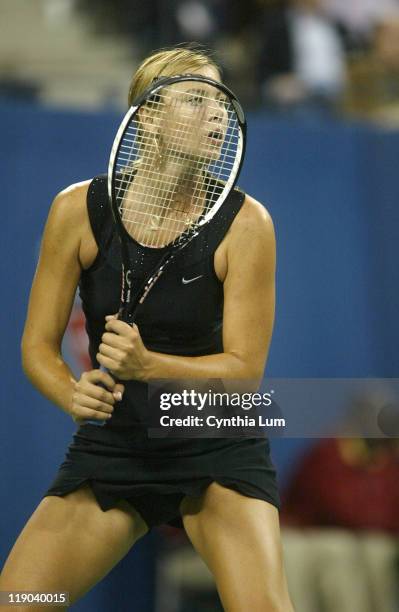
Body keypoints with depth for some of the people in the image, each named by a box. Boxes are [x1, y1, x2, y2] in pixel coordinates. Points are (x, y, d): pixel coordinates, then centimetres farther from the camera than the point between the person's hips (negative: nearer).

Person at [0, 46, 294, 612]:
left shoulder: (245, 222, -11)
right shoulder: (80, 209, -7)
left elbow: (245, 368, -12)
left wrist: (147, 364, -29)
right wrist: (74, 395, -23)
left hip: (216, 451, -2)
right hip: (109, 448, 2)